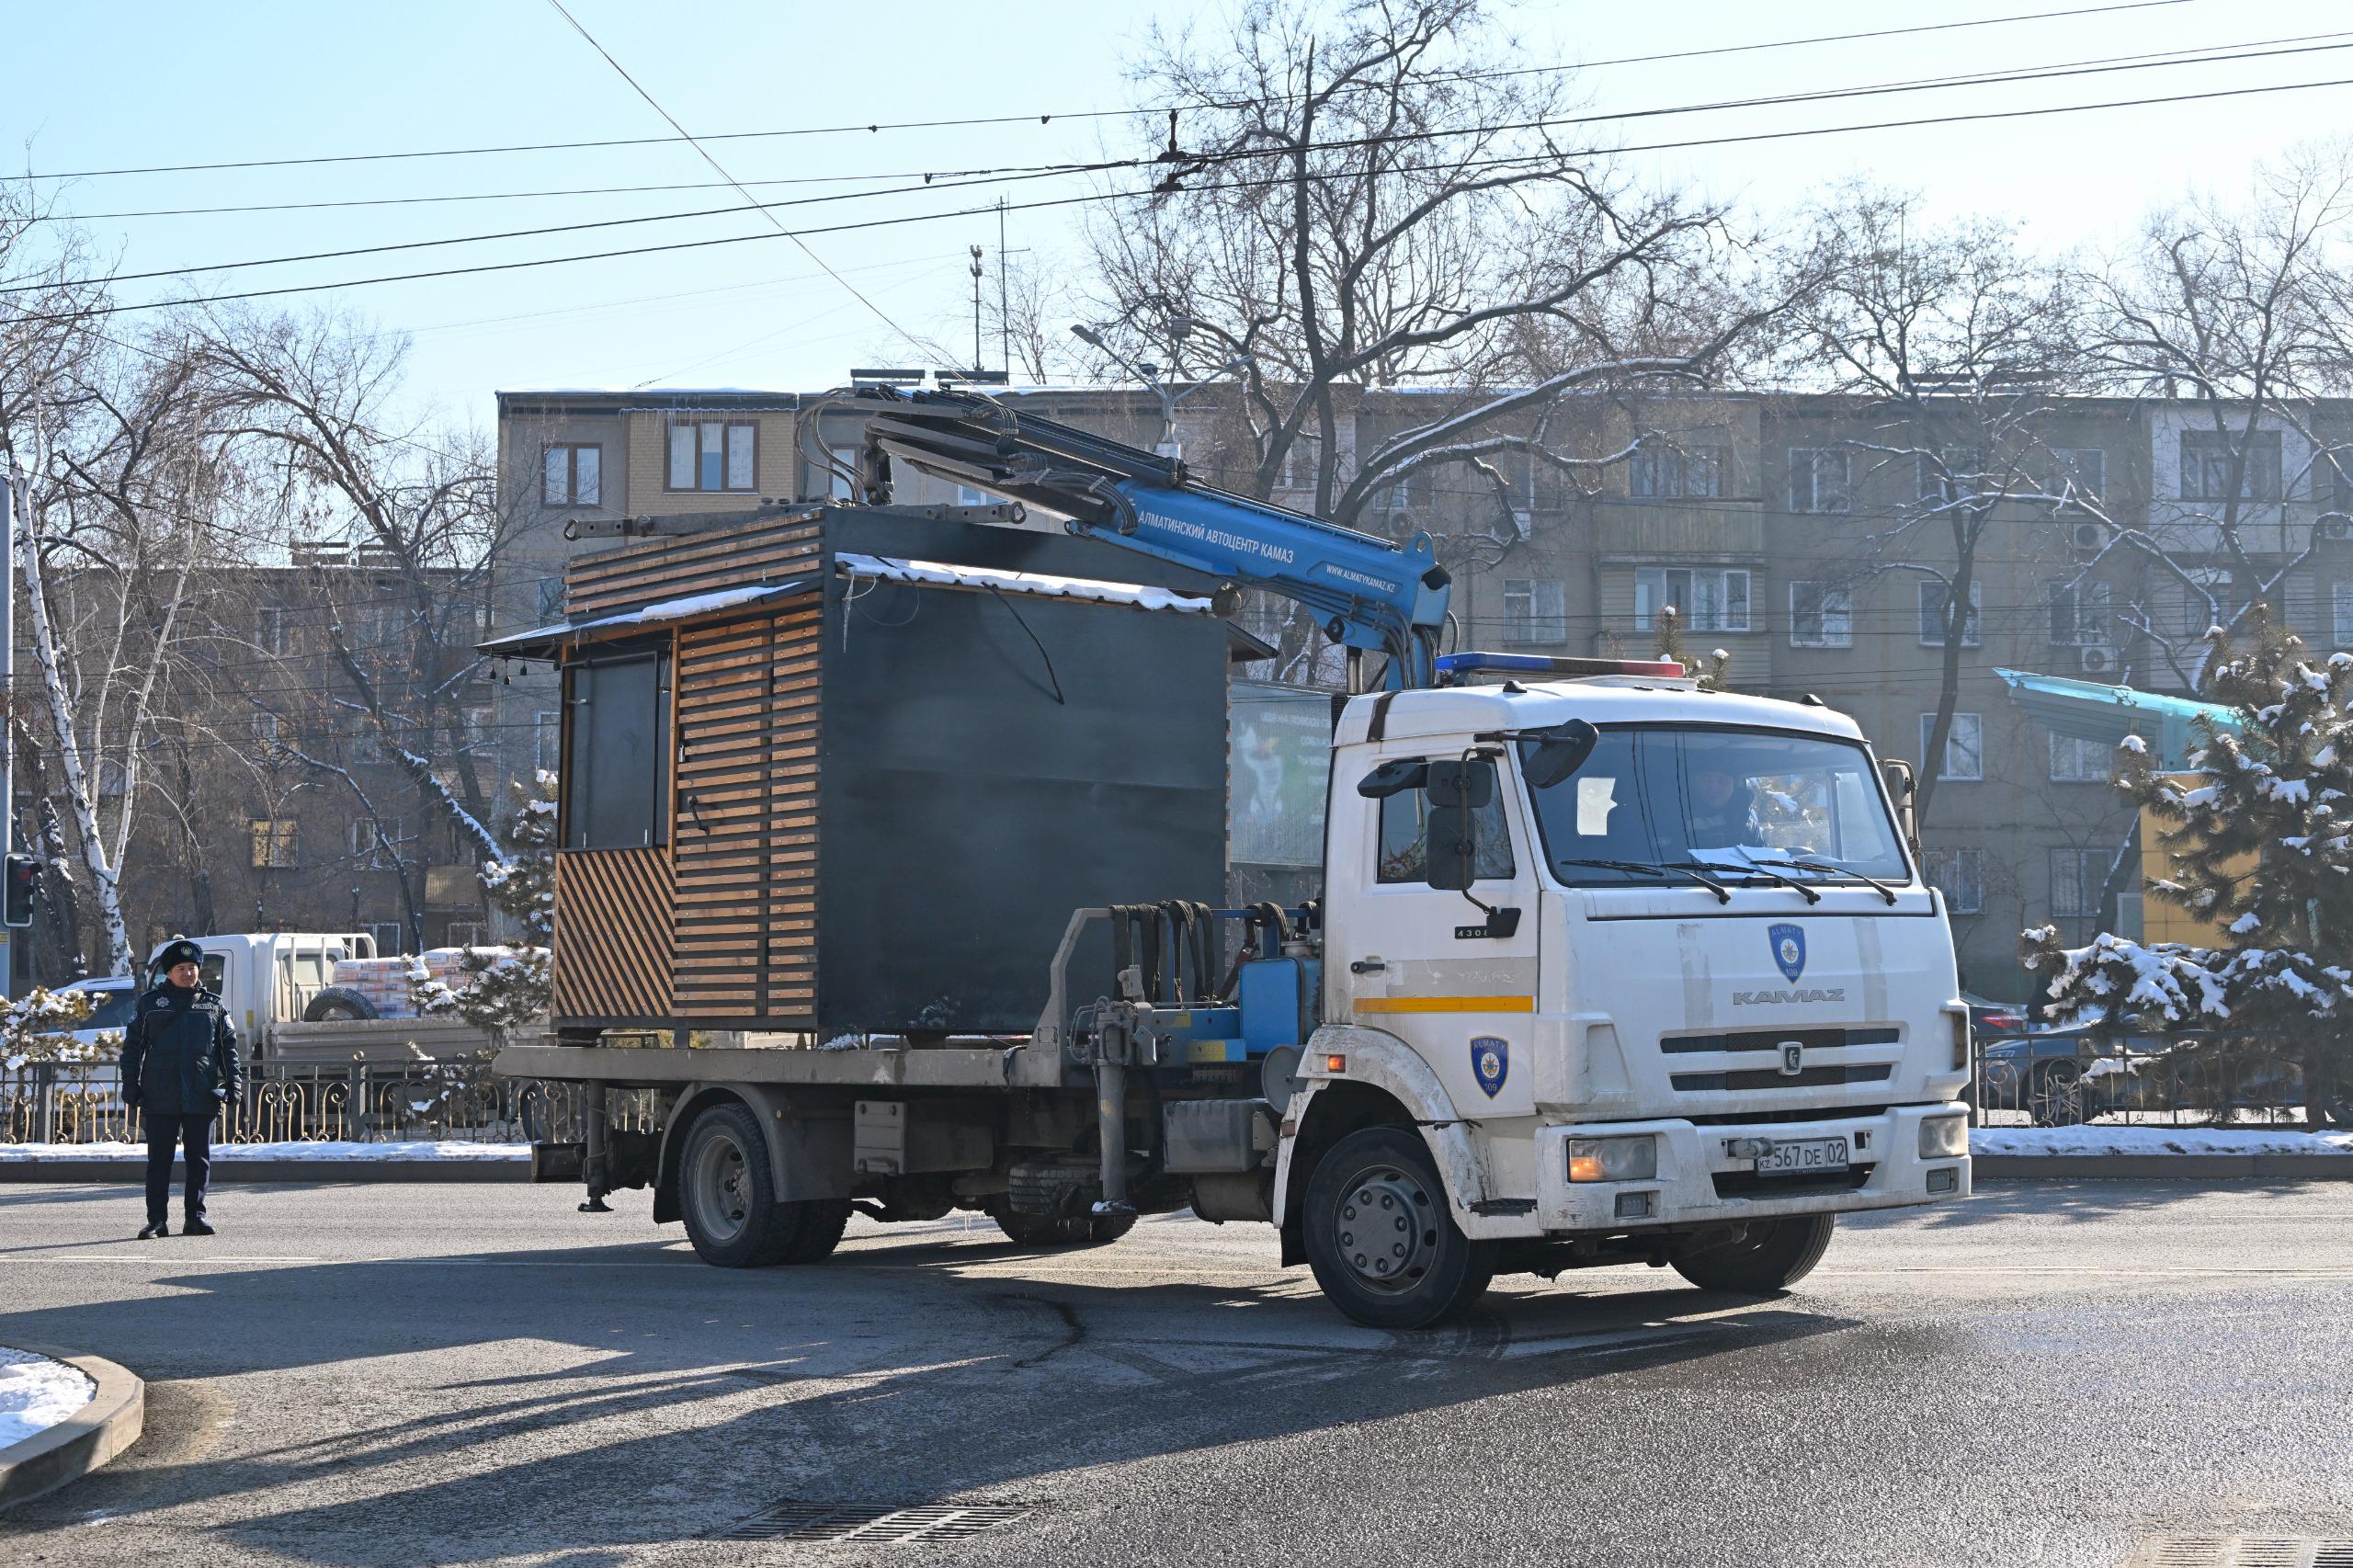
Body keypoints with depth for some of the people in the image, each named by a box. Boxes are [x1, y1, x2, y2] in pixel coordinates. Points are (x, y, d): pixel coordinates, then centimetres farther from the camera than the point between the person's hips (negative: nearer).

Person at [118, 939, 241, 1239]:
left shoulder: (213, 1004, 10)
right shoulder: (150, 1004, 7)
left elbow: (228, 1046, 13)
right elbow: (132, 1046, 8)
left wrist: (232, 1082, 5)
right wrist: (131, 1087, 1)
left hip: (201, 1098, 1)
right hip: (160, 1099, -1)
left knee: (200, 1159, 4)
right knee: (159, 1160, 0)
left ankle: (195, 1216, 12)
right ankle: (157, 1220, 2)